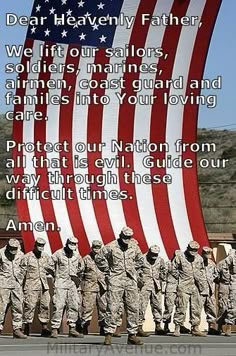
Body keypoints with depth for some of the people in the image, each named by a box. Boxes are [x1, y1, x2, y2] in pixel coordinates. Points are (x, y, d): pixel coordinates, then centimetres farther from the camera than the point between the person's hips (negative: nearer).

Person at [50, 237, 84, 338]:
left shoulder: (77, 255, 9)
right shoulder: (58, 254, -6)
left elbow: (81, 266, 25)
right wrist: (56, 274, 1)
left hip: (72, 284, 5)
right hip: (60, 283, -5)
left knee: (74, 306, 3)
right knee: (58, 306, -11)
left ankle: (72, 329, 10)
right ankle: (54, 329, -9)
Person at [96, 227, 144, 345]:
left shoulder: (134, 247, 11)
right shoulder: (111, 247, -4)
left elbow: (140, 260, 26)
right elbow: (99, 258, 0)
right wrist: (108, 271, -2)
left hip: (131, 281, 5)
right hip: (115, 281, -5)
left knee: (133, 308, 4)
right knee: (113, 308, -8)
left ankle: (132, 335, 11)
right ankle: (108, 334, -6)